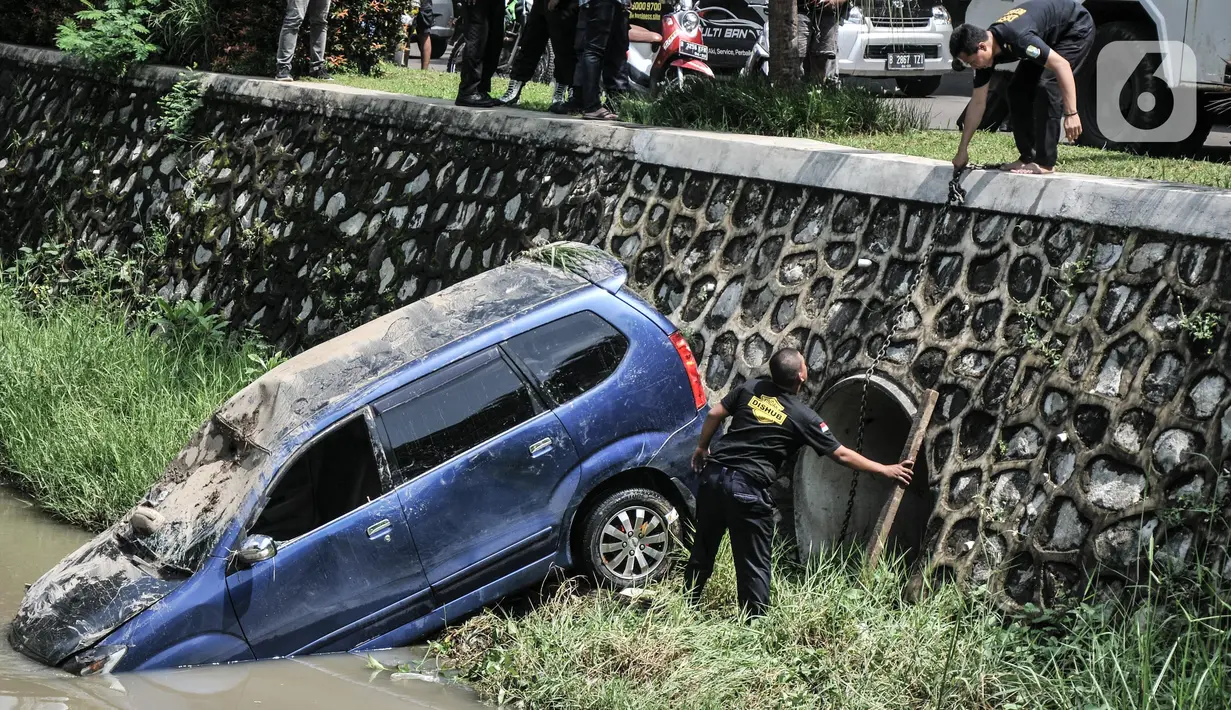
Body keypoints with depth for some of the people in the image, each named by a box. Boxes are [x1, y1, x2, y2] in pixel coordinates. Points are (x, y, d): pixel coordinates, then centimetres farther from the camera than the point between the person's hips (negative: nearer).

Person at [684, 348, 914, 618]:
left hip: (714, 474, 5)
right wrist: (885, 470, 8)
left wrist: (702, 448, 23)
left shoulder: (751, 388, 6)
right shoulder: (803, 417, -4)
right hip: (748, 487, -5)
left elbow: (715, 415, 8)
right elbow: (842, 455, -1)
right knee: (754, 564, 4)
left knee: (703, 548, 20)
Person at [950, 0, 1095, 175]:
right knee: (1018, 90, -2)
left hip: (1077, 30, -8)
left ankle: (1045, 163, -17)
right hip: (1051, 38, 8)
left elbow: (1062, 65, -38)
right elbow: (978, 102, -4)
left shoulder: (1016, 38, -38)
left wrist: (1071, 114, -40)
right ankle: (1028, 157, 6)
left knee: (1046, 86, -22)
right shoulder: (984, 53, -11)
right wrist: (962, 150, -2)